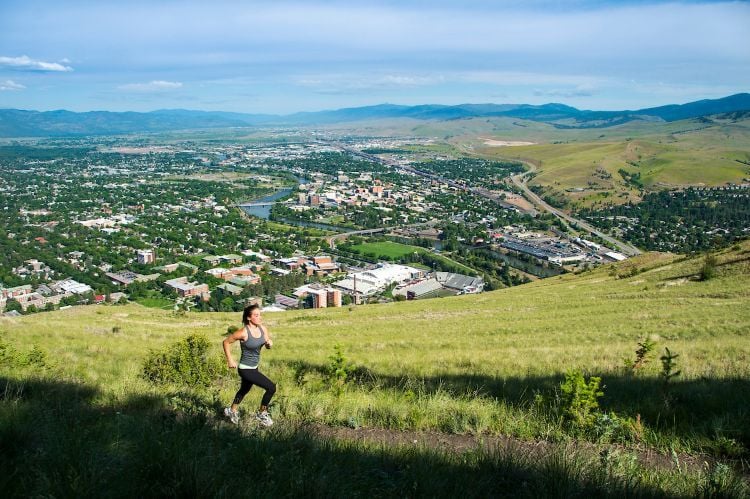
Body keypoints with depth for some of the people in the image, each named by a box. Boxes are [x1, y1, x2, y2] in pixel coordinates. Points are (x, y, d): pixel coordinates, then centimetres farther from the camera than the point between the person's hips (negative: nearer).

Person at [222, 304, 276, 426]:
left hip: (254, 367, 8)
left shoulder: (263, 329, -6)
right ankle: (262, 414, 7)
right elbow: (226, 342, -12)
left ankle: (232, 411, 55)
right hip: (245, 369, -8)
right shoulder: (243, 332, -24)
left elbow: (268, 345, 8)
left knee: (244, 390, 30)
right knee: (271, 387, -14)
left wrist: (269, 343, -15)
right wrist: (230, 360, -12)